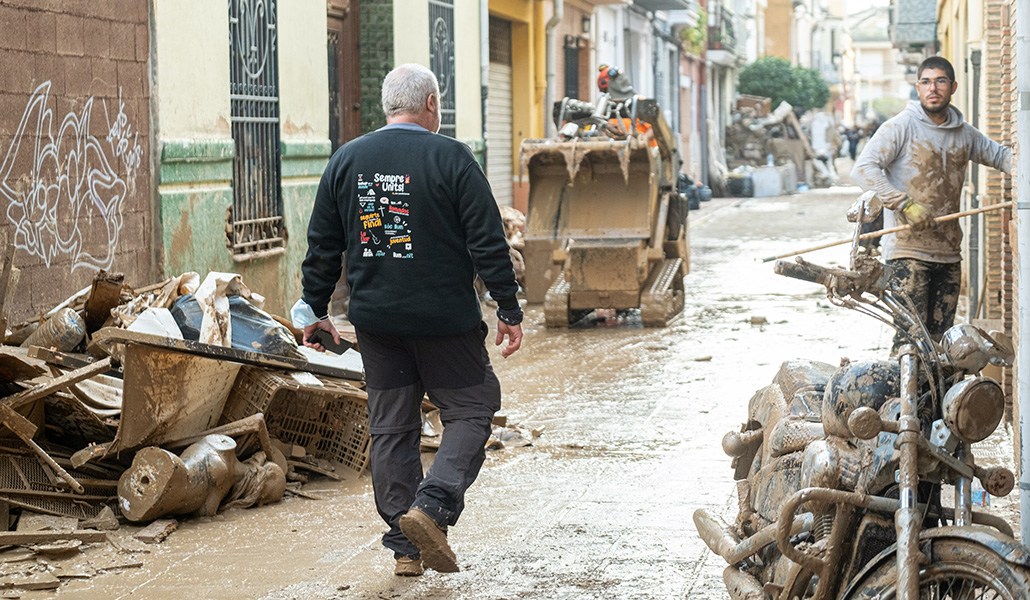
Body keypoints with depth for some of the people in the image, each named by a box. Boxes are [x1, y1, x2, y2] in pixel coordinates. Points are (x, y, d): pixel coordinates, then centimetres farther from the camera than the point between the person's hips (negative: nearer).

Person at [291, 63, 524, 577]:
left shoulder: (346, 161, 5)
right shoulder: (450, 158, -9)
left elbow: (322, 246, 9)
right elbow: (488, 242, -10)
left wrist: (314, 310, 19)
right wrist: (508, 310, -3)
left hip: (375, 319, 5)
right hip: (445, 318, -4)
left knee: (391, 428, 11)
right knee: (469, 412, 7)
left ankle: (405, 545, 12)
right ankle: (431, 506, -13)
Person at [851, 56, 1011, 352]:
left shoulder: (965, 133, 13)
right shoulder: (901, 126, -6)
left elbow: (999, 155, 29)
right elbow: (863, 169, -15)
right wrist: (905, 205, -23)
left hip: (949, 253, 6)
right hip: (908, 251, -6)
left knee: (941, 338, 8)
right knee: (910, 339, -12)